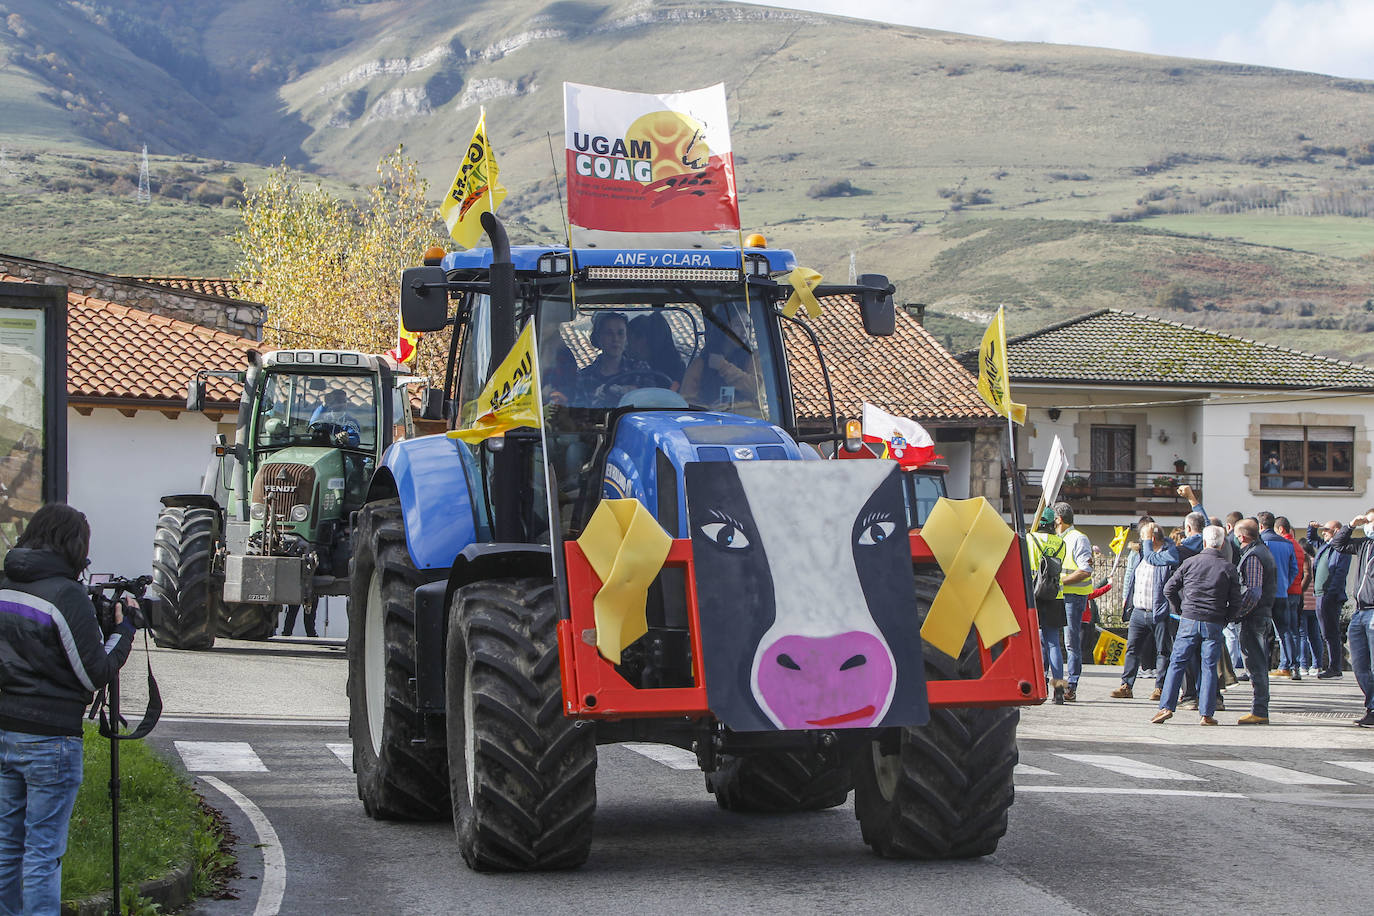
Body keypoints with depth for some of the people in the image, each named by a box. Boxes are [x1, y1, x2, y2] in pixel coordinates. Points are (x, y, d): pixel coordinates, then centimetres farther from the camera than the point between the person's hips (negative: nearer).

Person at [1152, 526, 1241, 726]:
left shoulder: (1190, 562, 0)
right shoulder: (1229, 569, -1)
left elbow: (1169, 589, 2)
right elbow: (1236, 602, 0)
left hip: (1189, 620, 0)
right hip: (1214, 624, 0)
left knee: (1177, 664, 5)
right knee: (1209, 667, 6)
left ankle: (1166, 707, -4)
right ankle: (1207, 714, 3)